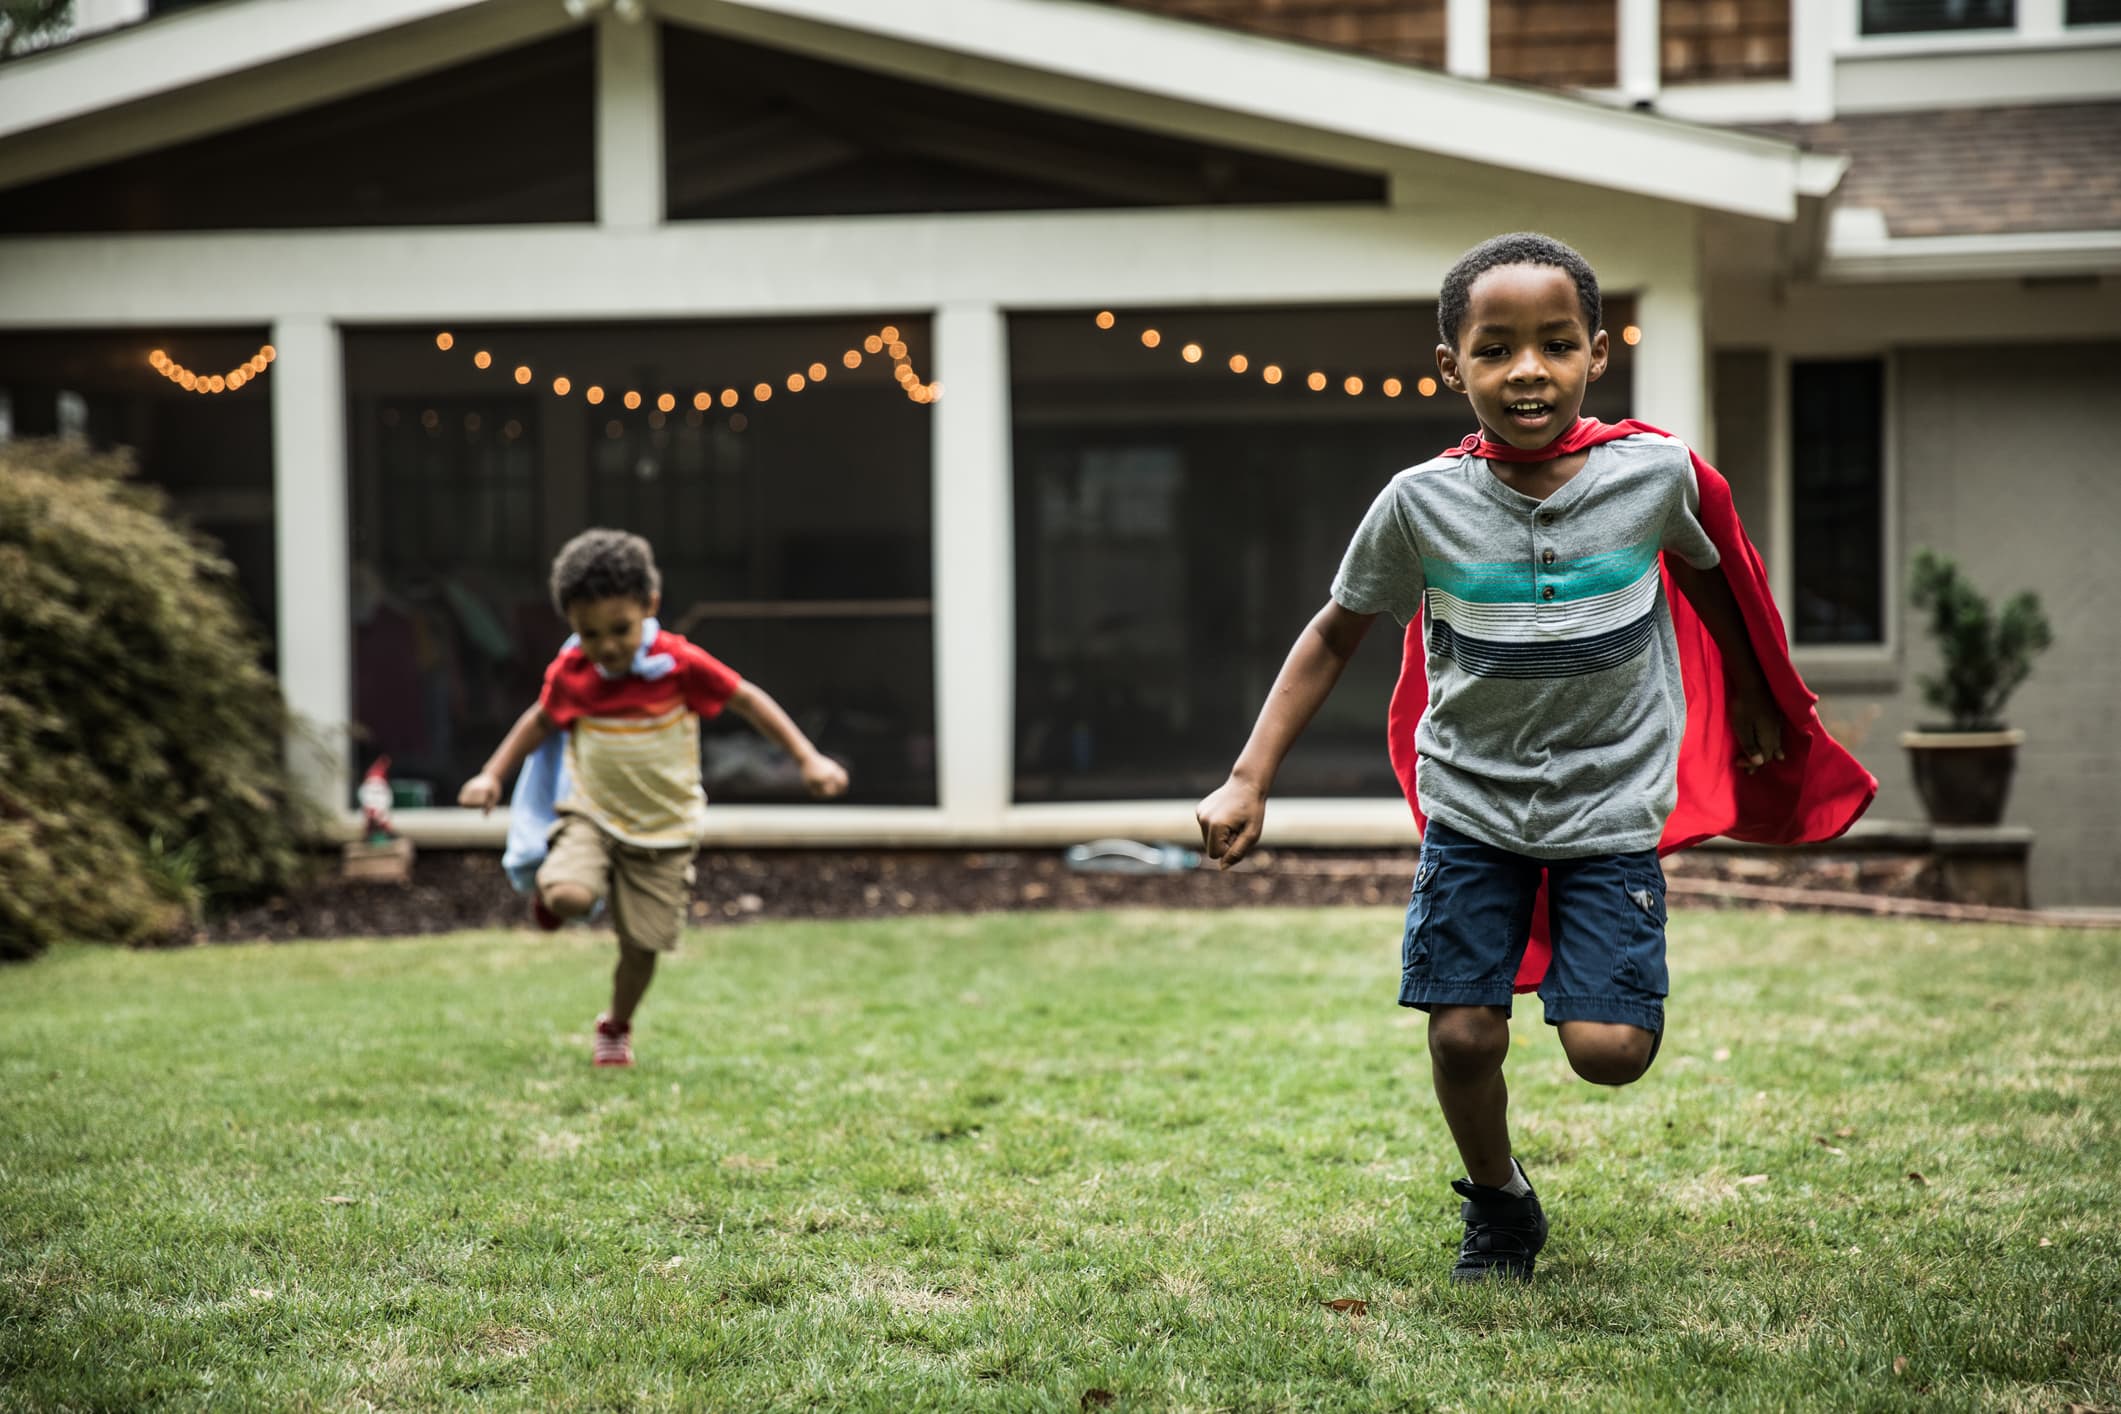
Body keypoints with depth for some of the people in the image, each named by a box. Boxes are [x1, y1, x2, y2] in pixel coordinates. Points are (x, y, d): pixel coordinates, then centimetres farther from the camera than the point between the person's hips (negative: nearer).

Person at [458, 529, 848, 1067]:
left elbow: (747, 700, -7)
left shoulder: (681, 663, -17)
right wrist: (491, 775, 5)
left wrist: (809, 759, -9)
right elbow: (540, 720, 11)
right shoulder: (570, 672, -8)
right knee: (569, 896, -29)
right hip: (592, 815, 1)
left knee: (642, 946, 3)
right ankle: (549, 890, 10)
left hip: (664, 829, -1)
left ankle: (616, 1028, 33)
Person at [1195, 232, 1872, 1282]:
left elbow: (1708, 576, 9)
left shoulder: (1655, 473, -13)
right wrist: (1249, 781, -7)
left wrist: (1750, 705, 24)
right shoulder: (1421, 503, -15)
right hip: (1472, 806, 0)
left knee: (1608, 1049, -10)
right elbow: (1336, 634, -1)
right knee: (1462, 1032, -3)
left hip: (1611, 803, 0)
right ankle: (1497, 1202, 27)